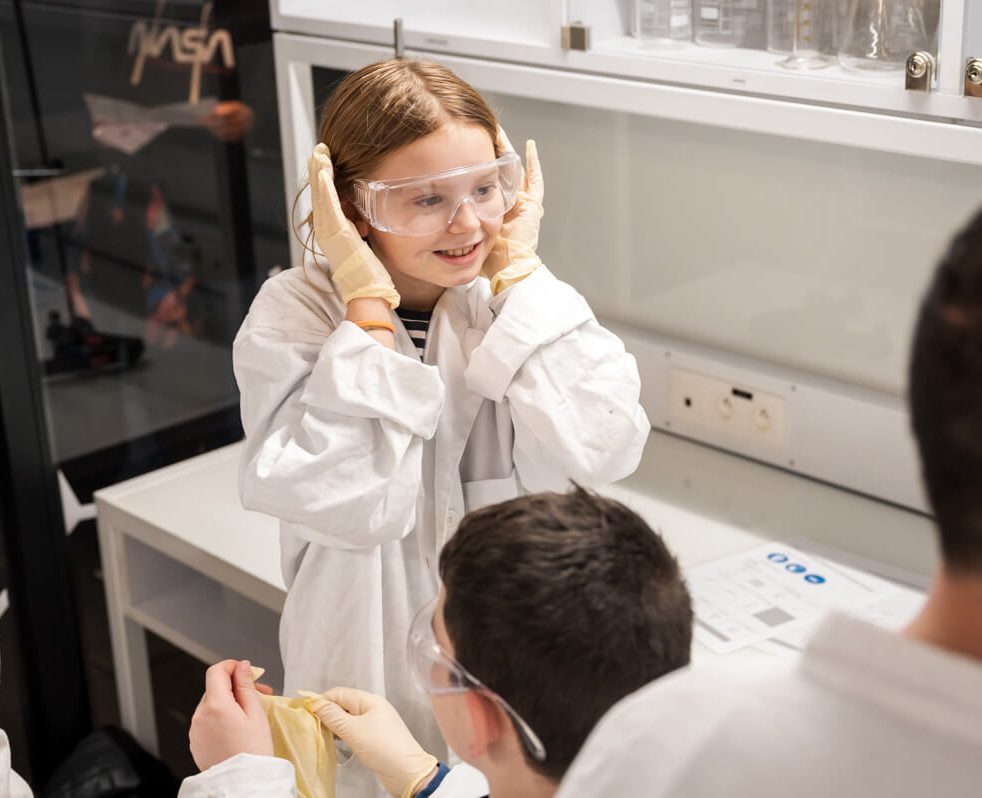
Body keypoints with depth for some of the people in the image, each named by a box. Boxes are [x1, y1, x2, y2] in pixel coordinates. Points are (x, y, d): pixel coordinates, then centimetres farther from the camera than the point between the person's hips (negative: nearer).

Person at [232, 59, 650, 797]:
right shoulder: (292, 318, -13)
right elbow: (349, 503, -28)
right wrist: (368, 306, -24)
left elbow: (603, 451, -22)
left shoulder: (520, 299, -6)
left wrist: (520, 274, -18)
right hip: (379, 683, -2)